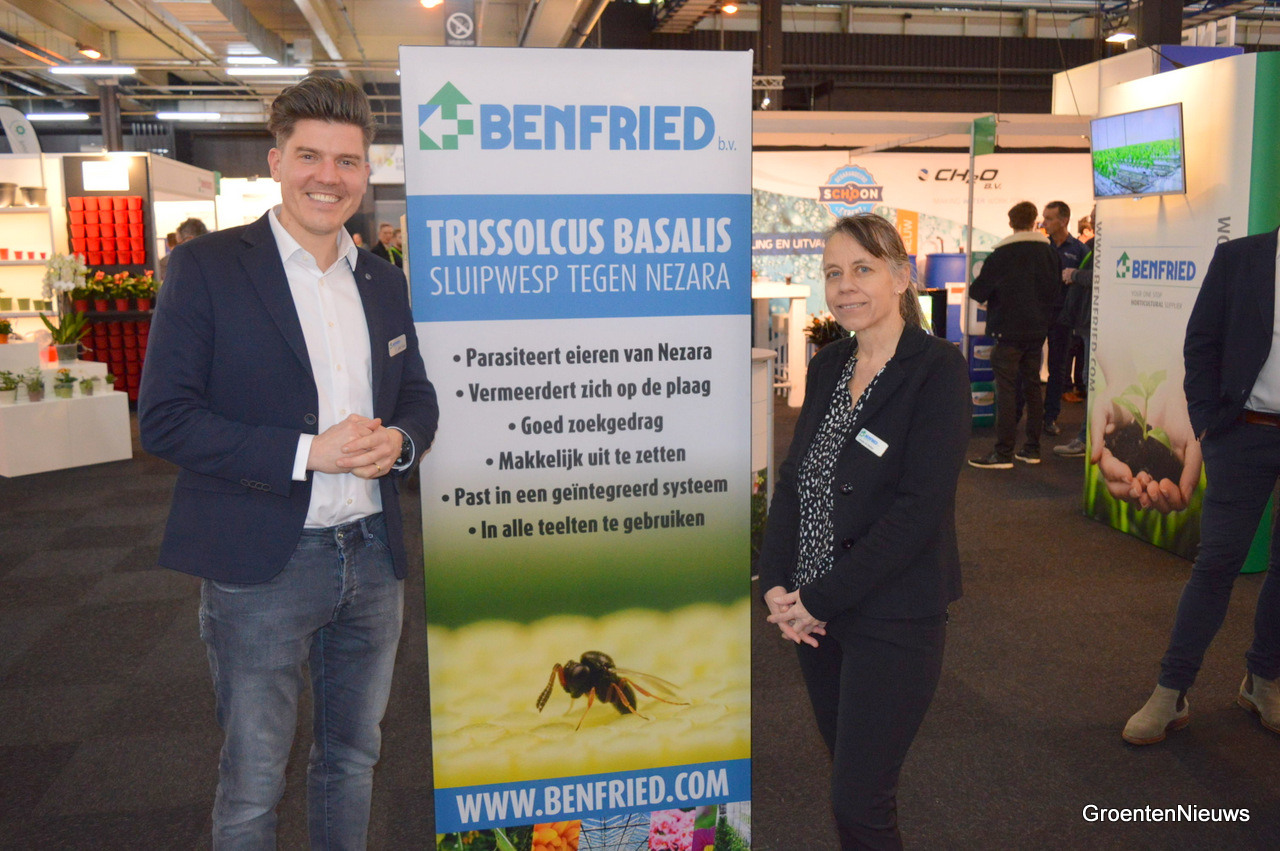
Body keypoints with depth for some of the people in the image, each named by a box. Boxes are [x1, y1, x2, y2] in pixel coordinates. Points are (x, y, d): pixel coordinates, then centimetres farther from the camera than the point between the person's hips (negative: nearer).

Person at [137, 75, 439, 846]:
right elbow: (164, 418, -12)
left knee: (354, 758, 20)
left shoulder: (384, 283, 9)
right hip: (263, 566, -5)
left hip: (373, 557, 5)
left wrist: (399, 442, -9)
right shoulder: (206, 268, -7)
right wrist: (307, 453, -21)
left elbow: (419, 397, 16)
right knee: (253, 782, 8)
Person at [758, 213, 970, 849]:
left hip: (893, 617, -6)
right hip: (814, 611, 6)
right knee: (848, 771, 18)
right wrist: (776, 585, -4)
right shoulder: (826, 366, 8)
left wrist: (821, 597, -17)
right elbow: (792, 481, 9)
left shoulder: (938, 369, -12)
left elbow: (919, 508, -19)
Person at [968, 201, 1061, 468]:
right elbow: (1056, 291, 13)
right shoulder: (1050, 253, 6)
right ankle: (1032, 448, 17)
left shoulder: (1001, 255, -11)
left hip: (1008, 332, -5)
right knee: (1032, 386, 13)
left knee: (1006, 389, -5)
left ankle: (1003, 452, -7)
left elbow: (978, 291, -8)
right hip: (1037, 331, 6)